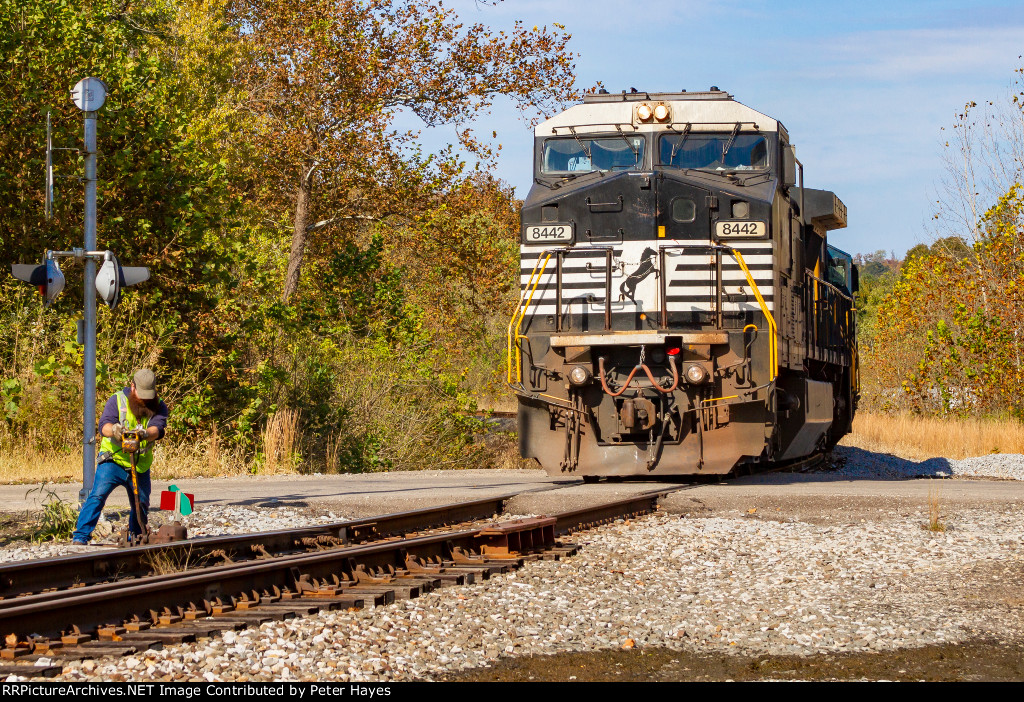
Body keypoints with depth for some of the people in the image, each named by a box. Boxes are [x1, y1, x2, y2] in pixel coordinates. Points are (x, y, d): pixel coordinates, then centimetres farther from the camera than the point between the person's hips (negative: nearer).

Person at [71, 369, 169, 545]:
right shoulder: (118, 400, -4)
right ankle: (80, 535, -18)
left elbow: (158, 428, -18)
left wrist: (145, 434, -42)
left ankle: (135, 538, 30)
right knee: (98, 495, -18)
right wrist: (114, 429, -42)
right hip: (113, 459, -3)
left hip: (140, 466, 3)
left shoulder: (159, 406, 2)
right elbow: (104, 424, -17)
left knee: (141, 504, 10)